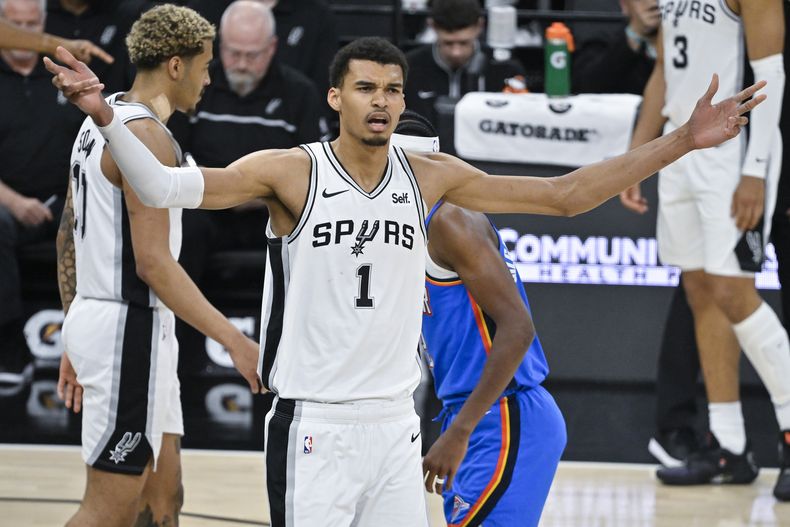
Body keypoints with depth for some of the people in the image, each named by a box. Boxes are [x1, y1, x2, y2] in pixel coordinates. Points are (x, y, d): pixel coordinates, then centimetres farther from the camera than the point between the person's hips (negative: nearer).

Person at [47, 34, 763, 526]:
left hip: (395, 422, 4)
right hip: (315, 424, -4)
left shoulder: (430, 177, 5)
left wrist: (683, 143, 3)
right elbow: (165, 187, -18)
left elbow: (564, 195, 8)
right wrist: (105, 116, -35)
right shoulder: (292, 173, -7)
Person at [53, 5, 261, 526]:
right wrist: (234, 340, -23)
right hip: (130, 329, -10)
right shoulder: (147, 136, -17)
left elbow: (69, 237, 18)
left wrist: (75, 343, 23)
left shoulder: (101, 121, 13)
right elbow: (153, 262, -23)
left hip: (94, 321, 10)